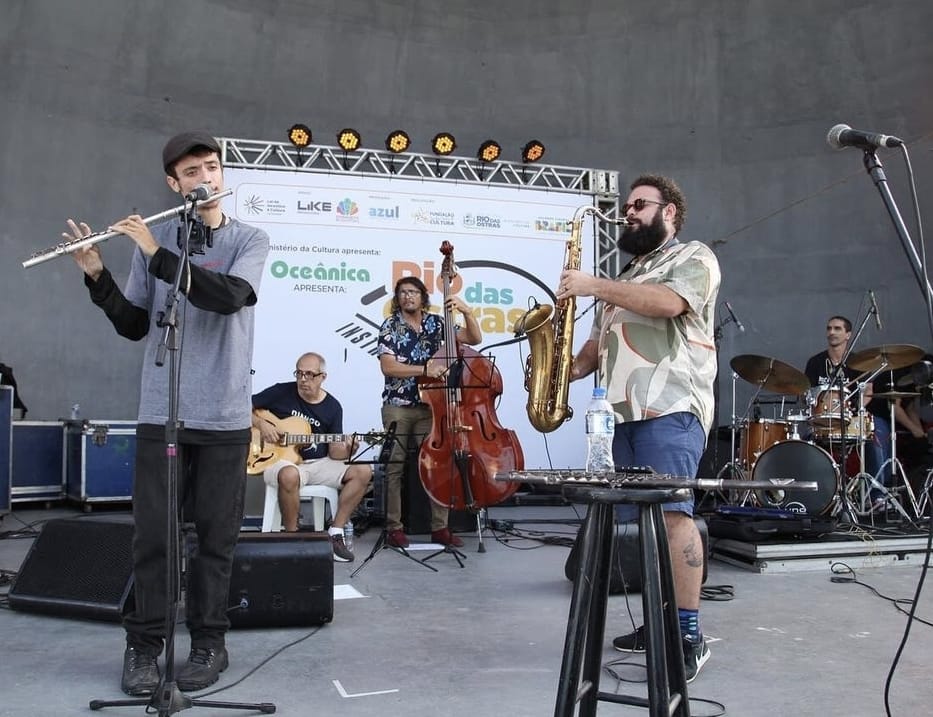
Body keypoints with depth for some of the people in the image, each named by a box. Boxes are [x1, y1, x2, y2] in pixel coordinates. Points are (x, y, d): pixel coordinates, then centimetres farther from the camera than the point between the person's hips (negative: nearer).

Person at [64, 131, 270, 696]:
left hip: (225, 416, -1)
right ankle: (144, 645, 19)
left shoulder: (250, 240, 2)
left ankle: (209, 643, 19)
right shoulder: (155, 239, 7)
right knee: (153, 533, 4)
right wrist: (97, 276, -5)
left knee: (216, 535, 5)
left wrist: (158, 255, -17)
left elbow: (227, 296, -18)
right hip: (161, 412, 2)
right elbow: (134, 326, 10)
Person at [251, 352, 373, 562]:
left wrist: (347, 450, -19)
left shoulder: (332, 407, 5)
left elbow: (334, 452, 3)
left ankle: (335, 533, -8)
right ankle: (291, 535, -17)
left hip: (318, 464, 4)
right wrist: (261, 424, -15)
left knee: (363, 471, -15)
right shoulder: (281, 392, -2)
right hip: (282, 460, -4)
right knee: (290, 476, -40)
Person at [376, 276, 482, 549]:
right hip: (398, 407, -2)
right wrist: (425, 369, -21)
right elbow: (388, 367, -13)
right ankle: (394, 528, 8)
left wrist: (466, 312, -10)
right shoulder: (390, 326, -1)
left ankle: (440, 527, 5)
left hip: (430, 405, 3)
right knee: (395, 468, 0)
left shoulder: (436, 323, 7)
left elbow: (474, 338, 6)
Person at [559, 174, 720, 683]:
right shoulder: (627, 277, 28)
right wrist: (568, 370, 5)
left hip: (672, 408, -8)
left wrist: (593, 286, -12)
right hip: (627, 412, 8)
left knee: (672, 513, -15)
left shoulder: (693, 257, 6)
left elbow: (668, 302, -15)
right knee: (645, 519, 8)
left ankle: (689, 636, -11)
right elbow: (599, 342, 25)